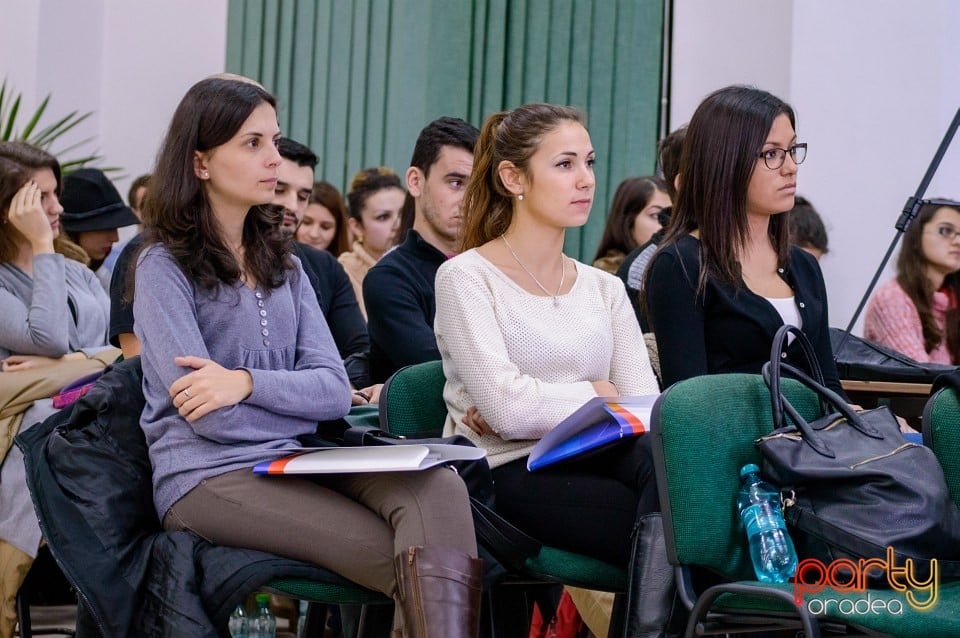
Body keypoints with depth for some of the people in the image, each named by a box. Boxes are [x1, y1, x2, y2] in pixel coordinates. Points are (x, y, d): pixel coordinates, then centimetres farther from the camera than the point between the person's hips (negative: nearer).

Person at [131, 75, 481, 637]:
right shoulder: (164, 267, 0)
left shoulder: (283, 265, 18)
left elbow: (335, 390, 5)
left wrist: (249, 383, -13)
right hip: (208, 476, -5)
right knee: (402, 558, -29)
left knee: (438, 489, -28)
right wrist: (293, 396, 0)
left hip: (297, 462, 5)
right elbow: (208, 416, -11)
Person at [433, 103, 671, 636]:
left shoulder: (604, 288, 17)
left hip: (591, 461, 5)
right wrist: (598, 396, 1)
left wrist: (536, 407, -12)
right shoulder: (466, 277, 0)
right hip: (505, 475, -5)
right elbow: (509, 408, -14)